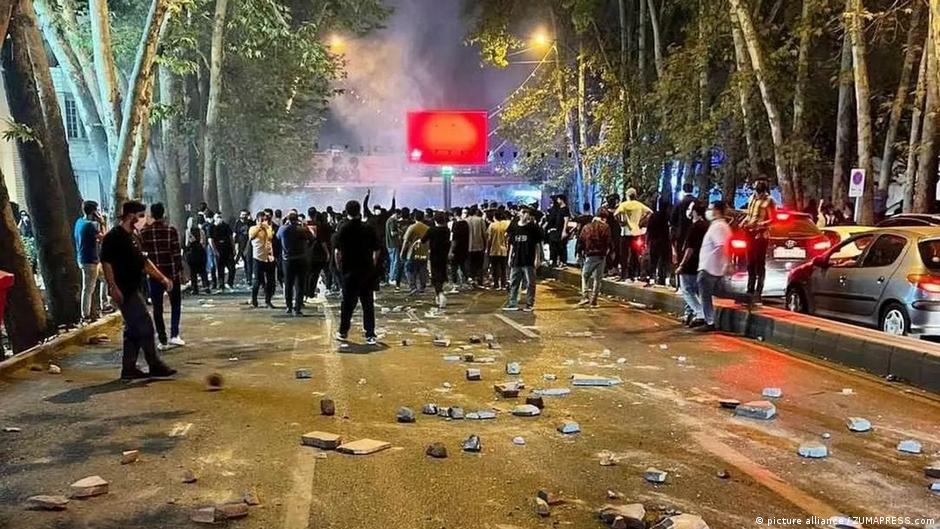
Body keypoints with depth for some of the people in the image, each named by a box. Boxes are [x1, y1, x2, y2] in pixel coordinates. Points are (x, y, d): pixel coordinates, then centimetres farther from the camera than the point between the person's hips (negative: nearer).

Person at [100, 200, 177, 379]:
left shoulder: (131, 237, 17)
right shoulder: (114, 237, -12)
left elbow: (143, 261, 21)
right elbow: (106, 262, -19)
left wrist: (162, 278, 16)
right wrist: (113, 287, -25)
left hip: (133, 289, 10)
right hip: (124, 291, -10)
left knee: (133, 329, 11)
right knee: (144, 327, -7)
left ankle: (129, 368, 17)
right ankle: (155, 365, 1)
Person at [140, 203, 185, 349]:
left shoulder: (145, 232, -1)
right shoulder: (171, 230, -6)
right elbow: (177, 253, -7)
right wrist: (180, 271, 0)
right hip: (172, 272, -1)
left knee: (157, 308, 7)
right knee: (175, 304, 13)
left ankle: (162, 340, 7)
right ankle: (174, 335, 0)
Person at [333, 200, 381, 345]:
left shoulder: (343, 229, -5)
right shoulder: (368, 229, 0)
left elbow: (337, 251, -11)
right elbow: (377, 251, 2)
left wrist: (339, 267, 2)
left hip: (350, 271, -1)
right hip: (368, 272, 1)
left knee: (348, 303, 10)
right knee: (368, 304, 6)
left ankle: (343, 332, 20)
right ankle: (370, 335, 5)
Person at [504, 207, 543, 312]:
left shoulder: (533, 227, -2)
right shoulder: (514, 228, 9)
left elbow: (537, 244, -2)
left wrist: (537, 258, -7)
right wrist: (510, 257, 11)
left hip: (529, 261, -4)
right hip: (516, 260, 4)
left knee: (530, 283, 2)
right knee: (513, 283, 8)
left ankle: (529, 304, 10)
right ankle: (512, 303, 15)